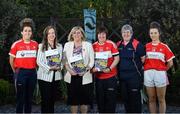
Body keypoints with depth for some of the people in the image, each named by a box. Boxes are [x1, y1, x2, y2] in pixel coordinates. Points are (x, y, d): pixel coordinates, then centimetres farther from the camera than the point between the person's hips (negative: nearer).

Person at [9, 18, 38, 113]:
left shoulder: (35, 44, 4)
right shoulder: (16, 44, -5)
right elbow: (11, 60, 3)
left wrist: (34, 69, 8)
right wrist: (16, 72, 6)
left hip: (32, 73, 3)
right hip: (20, 72, -3)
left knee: (29, 97, 11)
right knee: (20, 98, 1)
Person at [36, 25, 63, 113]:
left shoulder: (59, 46, 12)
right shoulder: (41, 46, -1)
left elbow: (62, 60, 13)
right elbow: (39, 61, -8)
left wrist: (60, 67, -7)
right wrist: (49, 68, -17)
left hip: (56, 76, 4)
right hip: (45, 76, -4)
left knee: (52, 99, 9)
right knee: (45, 99, -3)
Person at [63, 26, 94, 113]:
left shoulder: (88, 45, 5)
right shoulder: (67, 45, 9)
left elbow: (92, 61, 1)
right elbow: (65, 60, 4)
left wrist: (86, 70, -14)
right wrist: (69, 70, -12)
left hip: (84, 76, -1)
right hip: (72, 76, 1)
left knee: (84, 99, 3)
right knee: (73, 98, 6)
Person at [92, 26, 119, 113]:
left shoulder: (111, 44, -4)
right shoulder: (93, 46, 5)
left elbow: (117, 58, -5)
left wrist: (110, 68, -17)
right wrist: (92, 68, -5)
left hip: (110, 76, -3)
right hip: (98, 76, 3)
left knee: (111, 98, 3)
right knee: (100, 98, 10)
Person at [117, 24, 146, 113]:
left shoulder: (137, 44, -9)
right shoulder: (118, 45, 9)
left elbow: (143, 58, -5)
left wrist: (137, 66, 4)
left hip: (134, 75, -6)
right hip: (122, 75, 6)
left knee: (135, 97, 0)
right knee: (125, 97, 14)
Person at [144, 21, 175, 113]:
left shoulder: (164, 47, 0)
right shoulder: (146, 46, 7)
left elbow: (170, 63, 3)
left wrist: (163, 70, 9)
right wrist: (148, 68, -1)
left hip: (160, 74, -2)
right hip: (148, 74, 2)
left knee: (161, 99, 4)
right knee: (151, 99, 9)